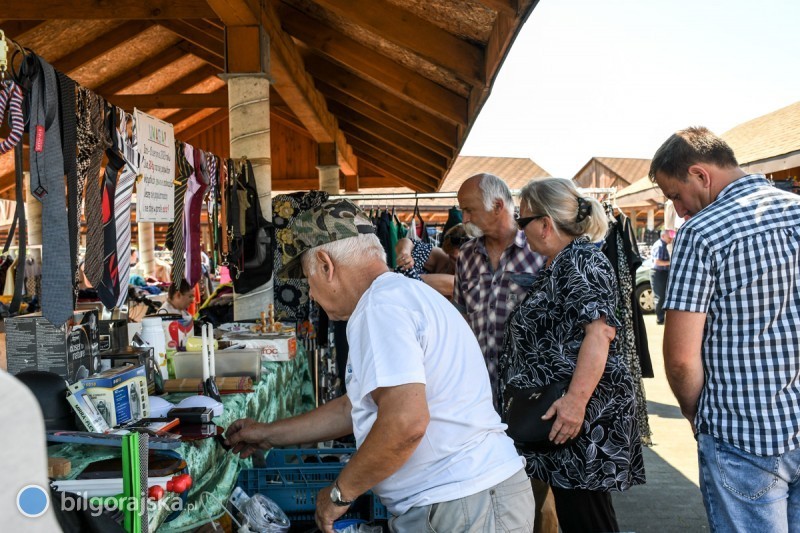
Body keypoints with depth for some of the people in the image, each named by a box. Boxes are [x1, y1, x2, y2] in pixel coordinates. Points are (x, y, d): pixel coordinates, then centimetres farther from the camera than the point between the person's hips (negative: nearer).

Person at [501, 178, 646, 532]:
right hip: (557, 413, 10)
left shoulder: (581, 259, -11)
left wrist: (576, 400, -30)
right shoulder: (558, 265, 18)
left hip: (579, 412, -10)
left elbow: (600, 329, -24)